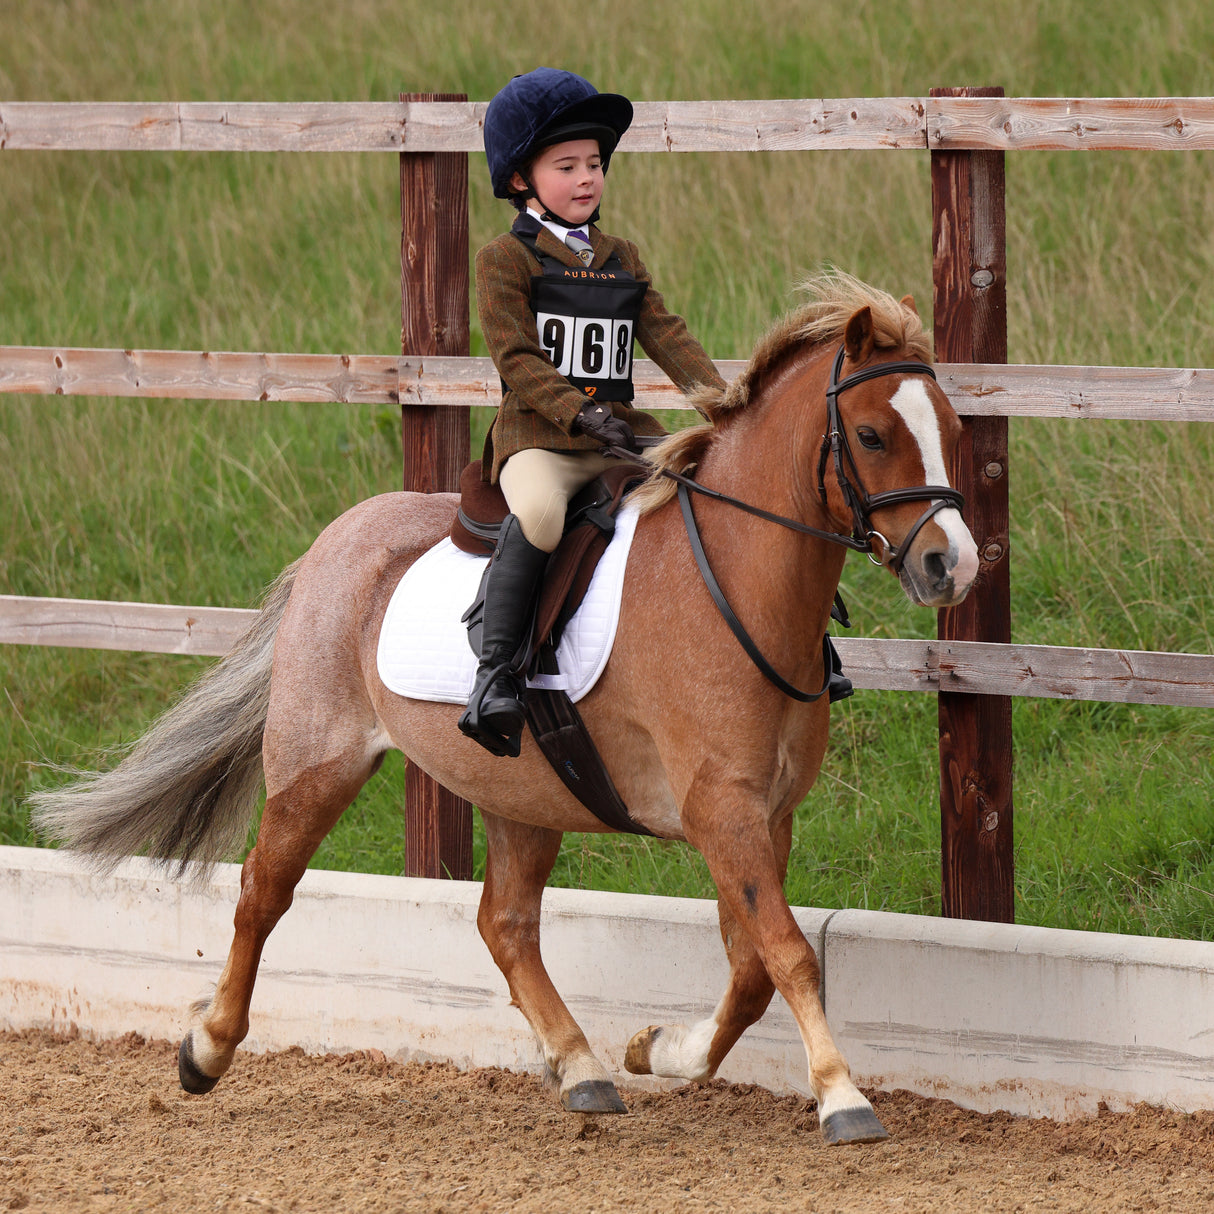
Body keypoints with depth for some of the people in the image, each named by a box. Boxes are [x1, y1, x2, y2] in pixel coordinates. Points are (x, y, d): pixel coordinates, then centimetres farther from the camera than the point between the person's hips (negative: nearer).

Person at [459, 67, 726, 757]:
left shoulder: (622, 258, 20)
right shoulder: (507, 260, 2)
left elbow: (666, 336, 12)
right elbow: (517, 359, -8)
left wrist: (719, 398, -5)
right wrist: (582, 414, -21)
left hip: (621, 431, 6)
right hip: (538, 436, -6)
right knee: (539, 513, -37)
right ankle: (498, 672, -34)